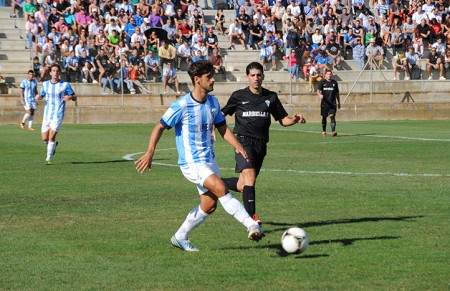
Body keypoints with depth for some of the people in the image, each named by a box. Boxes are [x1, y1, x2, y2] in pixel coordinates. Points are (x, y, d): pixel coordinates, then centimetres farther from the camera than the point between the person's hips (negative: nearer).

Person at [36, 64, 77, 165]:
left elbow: (75, 97, 3)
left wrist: (70, 97, -21)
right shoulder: (45, 84, 6)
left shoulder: (65, 85, -4)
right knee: (45, 138, 4)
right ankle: (53, 145, 38)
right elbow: (41, 96, 20)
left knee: (51, 137, -13)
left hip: (58, 115, -4)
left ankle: (49, 159, -1)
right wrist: (38, 97, -4)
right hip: (47, 115, 4)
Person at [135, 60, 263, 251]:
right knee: (221, 189, -24)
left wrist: (238, 146, -1)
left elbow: (222, 128, 14)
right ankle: (251, 225, -26)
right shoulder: (182, 105, -15)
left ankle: (180, 238, 23)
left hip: (209, 160, 8)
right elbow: (160, 127, -8)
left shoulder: (213, 102, 5)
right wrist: (149, 153, -16)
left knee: (209, 204, 8)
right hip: (191, 162, -8)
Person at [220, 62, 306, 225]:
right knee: (250, 176, -25)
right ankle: (251, 216, -26)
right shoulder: (239, 96, 3)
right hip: (244, 141, -4)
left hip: (261, 144, 4)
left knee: (242, 186, 7)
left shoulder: (271, 97, 10)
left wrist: (295, 120, -8)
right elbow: (222, 114, 13)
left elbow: (283, 120, 13)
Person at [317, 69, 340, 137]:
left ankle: (333, 131, -22)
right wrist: (320, 95, -31)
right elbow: (318, 90, -7)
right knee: (324, 117, 8)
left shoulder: (334, 82, 10)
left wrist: (339, 102, 16)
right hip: (324, 103, -1)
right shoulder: (322, 82, 3)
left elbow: (337, 93, 16)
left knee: (332, 116, -14)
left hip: (332, 103, 1)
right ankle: (324, 131, 22)